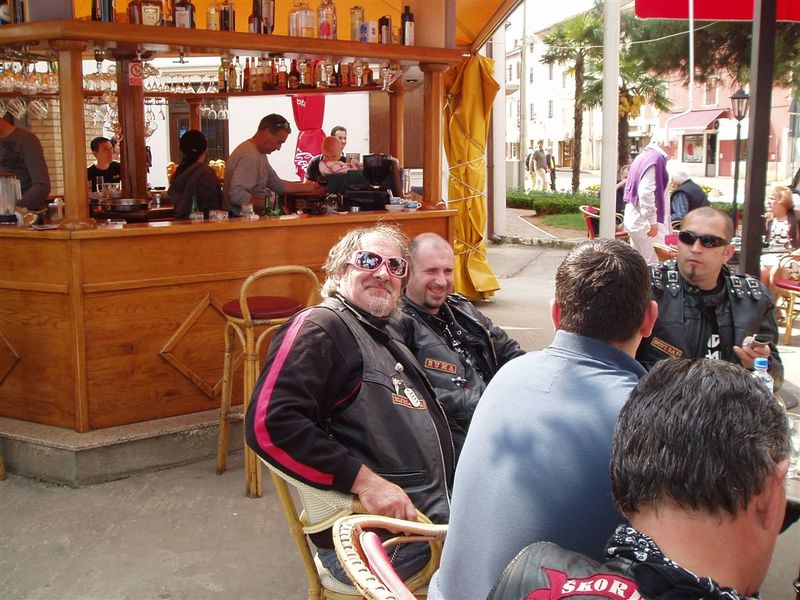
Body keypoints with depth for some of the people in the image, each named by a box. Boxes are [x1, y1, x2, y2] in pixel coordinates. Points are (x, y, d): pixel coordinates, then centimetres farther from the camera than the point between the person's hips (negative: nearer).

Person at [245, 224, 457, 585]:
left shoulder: (391, 346, 25)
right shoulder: (320, 326, -6)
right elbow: (269, 424, -19)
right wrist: (364, 479, -22)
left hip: (438, 508, 9)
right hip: (377, 535, -9)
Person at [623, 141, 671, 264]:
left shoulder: (642, 157, 15)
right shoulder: (656, 159, -14)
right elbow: (646, 193, -22)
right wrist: (652, 222, -21)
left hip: (635, 219, 10)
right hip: (645, 221, -10)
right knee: (653, 263, -8)